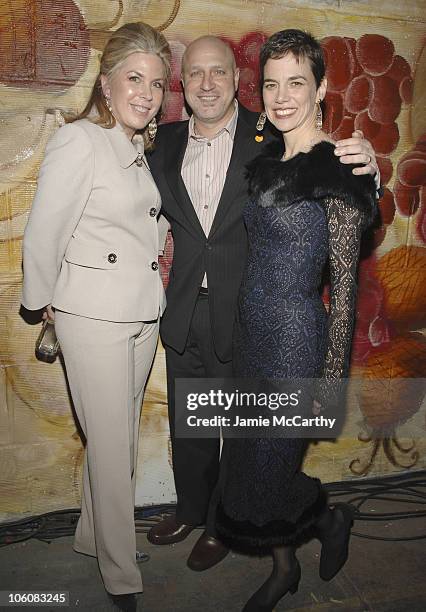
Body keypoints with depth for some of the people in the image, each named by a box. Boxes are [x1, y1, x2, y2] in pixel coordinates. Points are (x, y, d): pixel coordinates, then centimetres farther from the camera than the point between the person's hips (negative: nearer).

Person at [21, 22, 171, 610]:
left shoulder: (139, 148, 11)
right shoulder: (78, 142, -13)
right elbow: (43, 236, -9)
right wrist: (47, 306, 2)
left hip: (142, 312, 7)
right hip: (94, 315, -7)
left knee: (121, 435, 16)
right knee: (110, 443, 2)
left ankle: (96, 534, 38)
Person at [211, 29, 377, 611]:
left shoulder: (338, 169, -13)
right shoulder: (268, 162, 9)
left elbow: (345, 281, -14)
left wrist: (333, 375, -13)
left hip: (295, 337, -8)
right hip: (250, 329, 8)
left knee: (266, 471, 6)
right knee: (255, 461, 18)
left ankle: (332, 516, 38)